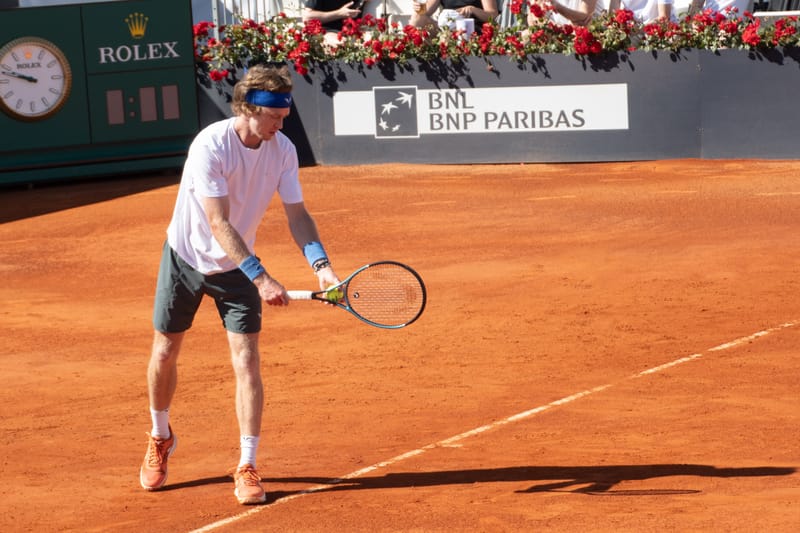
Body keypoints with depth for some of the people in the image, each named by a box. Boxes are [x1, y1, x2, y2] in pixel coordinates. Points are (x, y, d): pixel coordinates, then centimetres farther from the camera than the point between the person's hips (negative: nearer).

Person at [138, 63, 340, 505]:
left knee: (246, 360, -9)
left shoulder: (283, 150, -14)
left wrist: (320, 263, -27)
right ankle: (160, 438, 37)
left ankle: (247, 468, -4)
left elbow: (296, 213, -9)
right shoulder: (210, 146, -29)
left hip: (237, 267, 2)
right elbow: (218, 224, -33)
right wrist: (260, 276, -41)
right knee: (164, 354, 10)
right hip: (186, 258, -2)